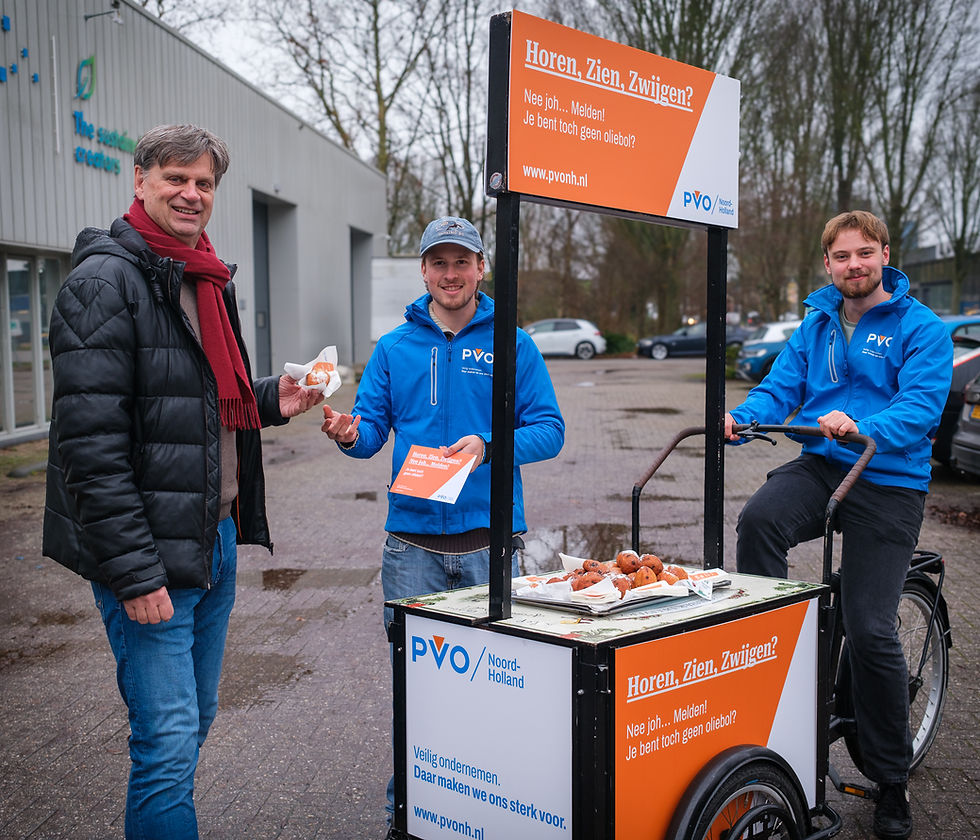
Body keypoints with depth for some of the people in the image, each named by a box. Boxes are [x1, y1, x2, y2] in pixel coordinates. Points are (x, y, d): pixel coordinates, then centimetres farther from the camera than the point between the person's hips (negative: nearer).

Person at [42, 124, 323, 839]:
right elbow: (90, 443, -20)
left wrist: (270, 400, 10)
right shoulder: (106, 281, -13)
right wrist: (132, 572, -23)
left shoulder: (208, 281, 15)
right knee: (169, 742, -5)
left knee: (195, 721, 18)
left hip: (215, 538, 9)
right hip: (152, 554, -9)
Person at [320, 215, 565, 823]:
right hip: (413, 539, 1)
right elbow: (373, 428, 9)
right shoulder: (394, 348, 10)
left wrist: (489, 447, -18)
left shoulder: (511, 344, 4)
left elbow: (549, 429, -1)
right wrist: (350, 435, -15)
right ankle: (406, 801, 22)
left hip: (490, 537, -1)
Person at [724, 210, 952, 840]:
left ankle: (893, 780, 13)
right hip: (821, 465, 4)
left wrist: (861, 427, -34)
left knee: (871, 630, -7)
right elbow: (781, 388, 7)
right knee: (759, 518, -30)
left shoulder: (922, 328, -2)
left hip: (890, 482, -4)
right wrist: (740, 418, -15)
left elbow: (920, 408, -14)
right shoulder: (817, 324, 14)